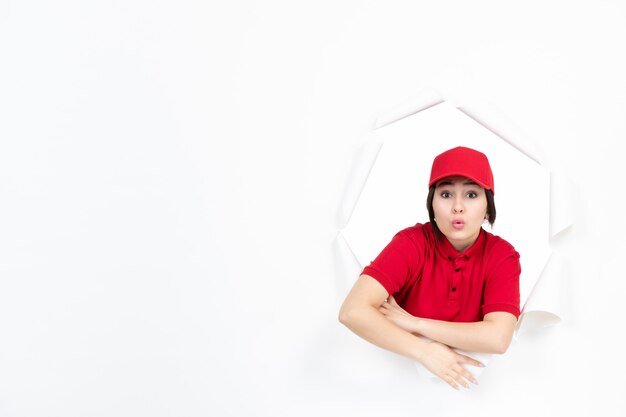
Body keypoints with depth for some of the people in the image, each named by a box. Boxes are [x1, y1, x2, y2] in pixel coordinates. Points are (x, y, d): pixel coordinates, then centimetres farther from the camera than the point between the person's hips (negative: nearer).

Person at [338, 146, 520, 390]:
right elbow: (352, 311, -26)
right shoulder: (411, 243, -14)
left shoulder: (502, 256, -10)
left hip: (472, 376, 2)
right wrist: (424, 351, -31)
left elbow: (497, 339, -24)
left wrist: (411, 323, -21)